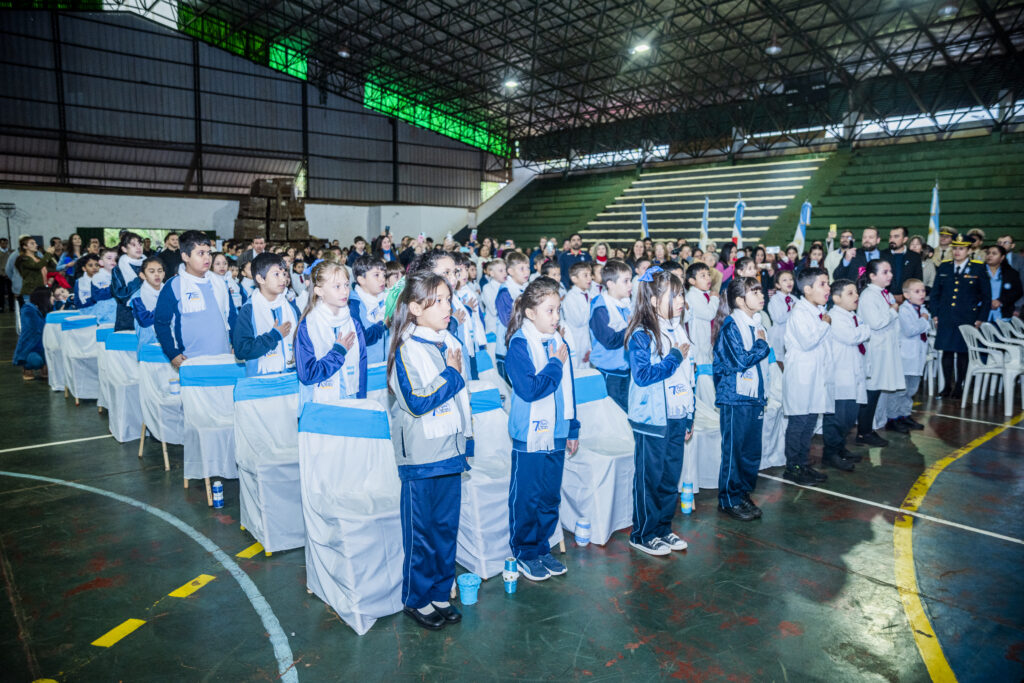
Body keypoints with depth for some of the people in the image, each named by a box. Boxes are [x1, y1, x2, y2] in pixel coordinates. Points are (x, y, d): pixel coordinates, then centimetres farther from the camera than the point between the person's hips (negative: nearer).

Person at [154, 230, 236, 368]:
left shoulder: (219, 283, 11)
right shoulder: (173, 286, -3)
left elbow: (231, 315, 18)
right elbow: (161, 323, -1)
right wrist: (173, 354, -7)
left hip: (224, 358, 4)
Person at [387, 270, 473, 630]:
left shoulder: (450, 342, 9)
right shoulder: (407, 348, -13)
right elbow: (417, 401, -22)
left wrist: (467, 440, 17)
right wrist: (452, 374, -13)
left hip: (450, 452, 7)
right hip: (420, 456, -6)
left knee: (447, 526, 14)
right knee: (421, 531, 6)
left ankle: (440, 593, 29)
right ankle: (416, 600, 23)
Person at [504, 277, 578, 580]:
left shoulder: (558, 341, 6)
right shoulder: (519, 344, -14)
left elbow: (567, 389, 12)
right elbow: (529, 389, -24)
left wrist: (572, 428, 14)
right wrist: (555, 363, -15)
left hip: (556, 434, 6)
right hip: (530, 435, -6)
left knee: (550, 498, 15)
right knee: (526, 498, 7)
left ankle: (542, 549, 31)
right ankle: (524, 554, 23)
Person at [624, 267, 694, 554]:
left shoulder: (679, 331, 9)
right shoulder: (641, 336, -13)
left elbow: (687, 377, 14)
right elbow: (642, 375, -23)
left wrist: (689, 417, 14)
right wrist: (675, 357, -18)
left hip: (677, 418, 7)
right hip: (651, 421, -7)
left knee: (671, 477, 13)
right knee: (649, 478, 4)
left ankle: (663, 529, 28)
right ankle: (642, 535, 18)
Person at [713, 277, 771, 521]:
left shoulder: (756, 326, 12)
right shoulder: (731, 326, -13)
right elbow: (740, 361, -22)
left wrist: (762, 395, 18)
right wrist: (762, 344, -8)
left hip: (754, 398, 8)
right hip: (735, 399, -8)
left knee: (752, 450, 12)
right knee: (733, 450, 0)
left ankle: (743, 494, 25)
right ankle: (729, 500, 12)